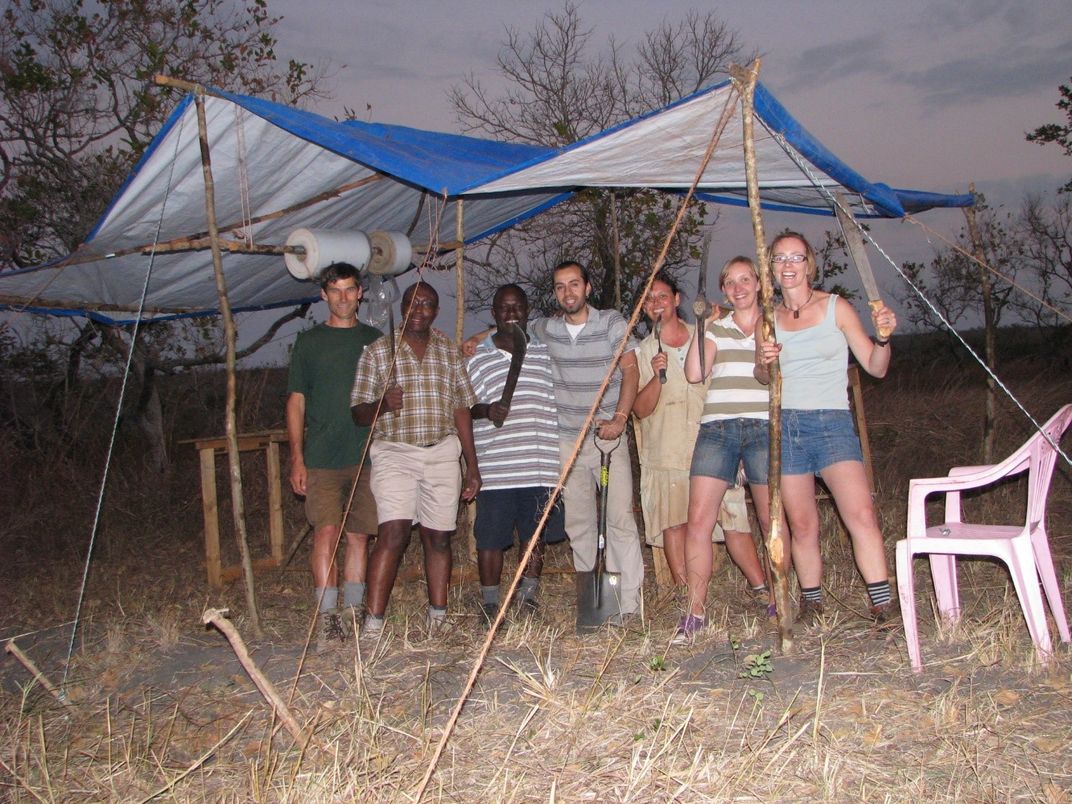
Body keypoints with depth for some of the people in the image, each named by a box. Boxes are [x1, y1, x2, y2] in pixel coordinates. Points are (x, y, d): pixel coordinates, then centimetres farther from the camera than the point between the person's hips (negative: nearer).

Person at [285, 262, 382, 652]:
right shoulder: (309, 341, 7)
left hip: (367, 457, 2)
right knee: (326, 532, -9)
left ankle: (354, 612, 15)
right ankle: (327, 618, -7)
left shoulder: (375, 340, 11)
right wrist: (297, 458, -3)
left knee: (359, 536, 6)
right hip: (321, 458, -2)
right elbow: (296, 401, 5)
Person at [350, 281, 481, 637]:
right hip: (394, 453, -3)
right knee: (393, 533, -15)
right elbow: (359, 413, 2)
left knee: (438, 537, 6)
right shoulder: (378, 352, 5)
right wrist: (382, 404, -21)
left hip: (443, 453, 3)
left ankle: (438, 619, 16)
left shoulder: (449, 352, 13)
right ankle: (373, 623, -12)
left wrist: (473, 467, 10)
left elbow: (462, 410, 13)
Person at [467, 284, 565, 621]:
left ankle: (528, 597, 23)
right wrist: (486, 410, -13)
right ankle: (489, 605, 16)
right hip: (495, 466, -1)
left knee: (536, 535, 8)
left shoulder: (545, 354, 10)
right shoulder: (478, 358, 7)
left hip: (540, 465, 2)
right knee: (490, 537, 2)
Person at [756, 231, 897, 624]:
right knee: (802, 525, 5)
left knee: (861, 514, -19)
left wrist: (883, 337, -18)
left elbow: (875, 368, 2)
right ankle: (811, 603, 18)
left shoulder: (836, 307, 2)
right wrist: (764, 363, -5)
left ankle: (883, 606, -14)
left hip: (832, 422, -3)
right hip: (784, 425, 3)